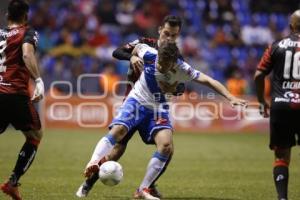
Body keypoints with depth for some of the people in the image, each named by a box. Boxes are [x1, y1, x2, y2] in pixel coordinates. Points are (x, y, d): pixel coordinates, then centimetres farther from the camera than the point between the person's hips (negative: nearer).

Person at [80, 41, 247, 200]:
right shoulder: (149, 54, -19)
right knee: (119, 129, -29)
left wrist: (231, 97, -29)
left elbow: (208, 81, -21)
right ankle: (92, 164, -35)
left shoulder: (182, 70, -19)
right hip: (137, 100, 0)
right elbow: (137, 47, 5)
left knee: (166, 145, -20)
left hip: (159, 108, 1)